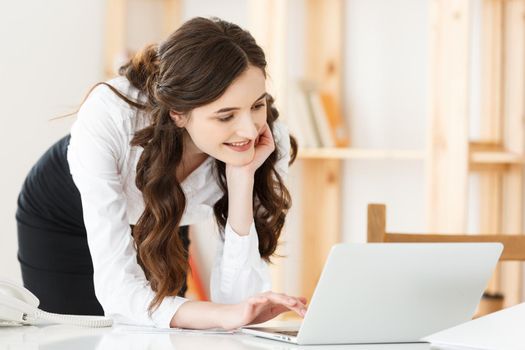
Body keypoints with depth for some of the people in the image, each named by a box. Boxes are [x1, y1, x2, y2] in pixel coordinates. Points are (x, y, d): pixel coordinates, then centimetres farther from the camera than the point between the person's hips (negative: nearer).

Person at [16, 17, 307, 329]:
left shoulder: (271, 143, -33)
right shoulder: (107, 119, -41)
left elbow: (234, 299, -35)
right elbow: (117, 289, -44)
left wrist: (243, 175, -45)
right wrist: (226, 315, -60)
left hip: (161, 226, 2)